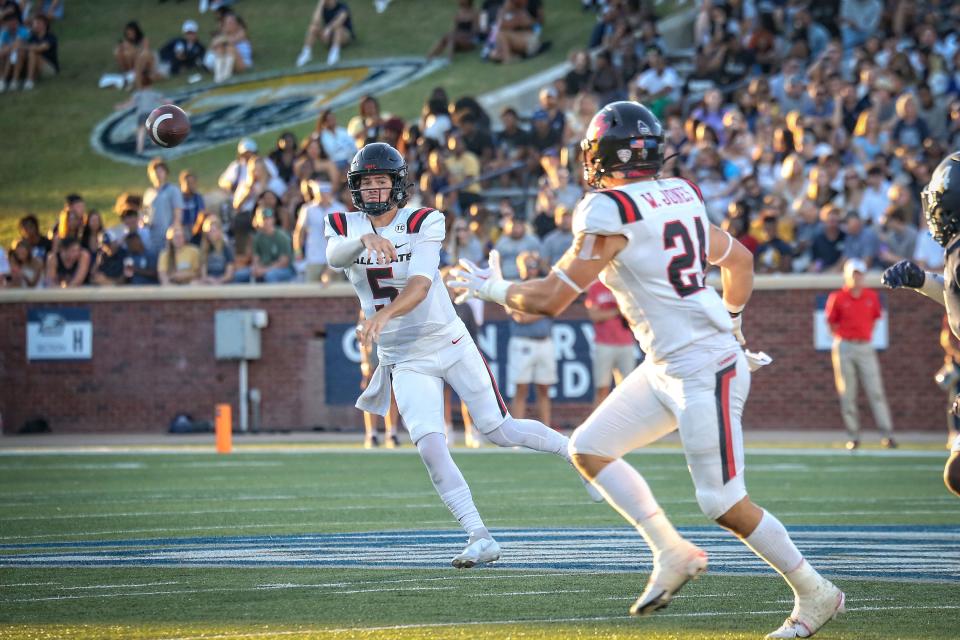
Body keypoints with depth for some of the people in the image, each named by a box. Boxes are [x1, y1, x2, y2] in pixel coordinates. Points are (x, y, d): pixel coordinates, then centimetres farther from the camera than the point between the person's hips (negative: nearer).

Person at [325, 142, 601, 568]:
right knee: (430, 446, -15)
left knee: (500, 431, 3)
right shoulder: (345, 227, -2)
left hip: (448, 343, -2)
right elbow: (334, 256, -27)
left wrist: (383, 314, -46)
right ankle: (480, 538, -11)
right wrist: (365, 239, -50)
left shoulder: (422, 223, -11)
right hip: (405, 360, 2)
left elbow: (420, 286, -26)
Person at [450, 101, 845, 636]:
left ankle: (816, 595, 7)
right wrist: (730, 325, 34)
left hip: (703, 370, -9)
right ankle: (672, 551, 10)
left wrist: (495, 289, 4)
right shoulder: (679, 197, 10)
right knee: (589, 449, 10)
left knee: (725, 503, -5)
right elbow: (739, 259, 21)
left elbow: (551, 298, -14)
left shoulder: (610, 211, -16)